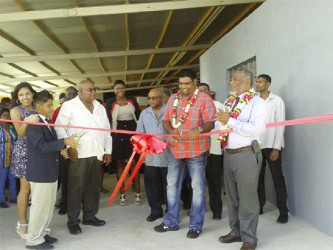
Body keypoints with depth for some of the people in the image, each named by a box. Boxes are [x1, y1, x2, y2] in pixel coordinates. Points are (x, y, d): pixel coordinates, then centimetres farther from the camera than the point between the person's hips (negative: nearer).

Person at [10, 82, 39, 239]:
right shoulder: (16, 110, -4)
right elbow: (20, 133, -15)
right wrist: (27, 121, -34)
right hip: (24, 152, -5)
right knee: (25, 188, -2)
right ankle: (22, 225, 7)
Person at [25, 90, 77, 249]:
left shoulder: (47, 122, 13)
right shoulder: (33, 123, -17)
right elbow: (41, 146, -25)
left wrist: (60, 148, 2)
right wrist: (64, 142, -27)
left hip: (50, 171, 9)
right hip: (40, 172, -9)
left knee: (49, 205, 16)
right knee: (39, 206, 0)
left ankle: (42, 233, 29)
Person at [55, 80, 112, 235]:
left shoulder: (100, 107, 17)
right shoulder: (69, 106, -2)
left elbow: (106, 130, 17)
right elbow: (59, 128, -6)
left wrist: (108, 151, 11)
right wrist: (69, 146, -14)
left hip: (97, 154, 6)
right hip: (78, 154, -6)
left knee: (93, 186, 11)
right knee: (75, 188, -2)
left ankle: (90, 216, 23)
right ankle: (73, 221, 8)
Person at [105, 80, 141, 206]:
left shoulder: (132, 100, 7)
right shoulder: (110, 102, 3)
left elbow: (139, 116, 9)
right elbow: (107, 120, 0)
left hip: (132, 132, 0)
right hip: (117, 134, 0)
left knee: (133, 162, -1)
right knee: (120, 162, 4)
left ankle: (137, 193, 5)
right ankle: (122, 194, 11)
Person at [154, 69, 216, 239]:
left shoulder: (204, 99, -8)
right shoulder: (173, 99, 8)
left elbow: (211, 123, -14)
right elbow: (165, 120, 8)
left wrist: (199, 130, -35)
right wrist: (171, 131, -14)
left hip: (196, 150, -5)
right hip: (175, 149, 5)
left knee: (198, 187, 4)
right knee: (172, 185, 13)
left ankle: (196, 225, 16)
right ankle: (171, 222, 27)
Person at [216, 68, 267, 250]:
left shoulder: (257, 102, -9)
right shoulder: (228, 101, 13)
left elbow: (256, 129, -22)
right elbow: (221, 123, 18)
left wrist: (230, 121, -21)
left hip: (246, 155, -7)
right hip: (228, 154, 7)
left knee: (246, 198, 2)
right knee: (232, 196, 17)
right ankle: (236, 231, 32)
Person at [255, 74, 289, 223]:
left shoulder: (277, 101, -3)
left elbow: (280, 125, -7)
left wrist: (276, 148, -13)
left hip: (271, 146, -4)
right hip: (257, 146, 4)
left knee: (277, 178, 1)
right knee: (258, 177, 10)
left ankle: (283, 211, 8)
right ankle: (259, 206, 22)